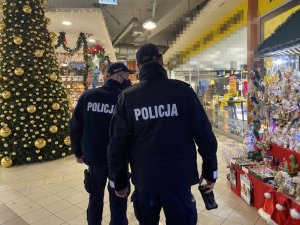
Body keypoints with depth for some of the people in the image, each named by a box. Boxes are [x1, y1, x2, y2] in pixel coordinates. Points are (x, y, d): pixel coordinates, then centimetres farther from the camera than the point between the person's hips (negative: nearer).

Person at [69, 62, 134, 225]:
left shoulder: (88, 96, -3)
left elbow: (75, 126, 0)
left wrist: (78, 151, 9)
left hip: (93, 157, 4)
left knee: (95, 198, 23)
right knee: (117, 201, 12)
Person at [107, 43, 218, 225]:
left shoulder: (127, 97, -5)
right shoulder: (183, 90, -8)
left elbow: (117, 144, -3)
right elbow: (204, 134, -7)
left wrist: (119, 182, 9)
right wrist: (210, 172, 5)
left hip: (144, 180, 2)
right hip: (179, 177, -1)